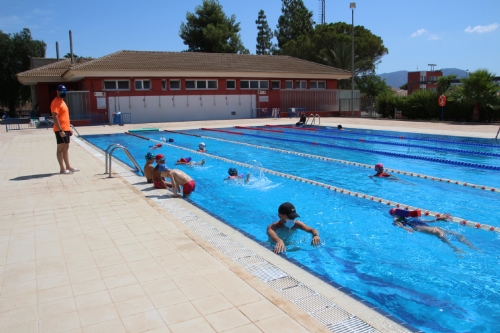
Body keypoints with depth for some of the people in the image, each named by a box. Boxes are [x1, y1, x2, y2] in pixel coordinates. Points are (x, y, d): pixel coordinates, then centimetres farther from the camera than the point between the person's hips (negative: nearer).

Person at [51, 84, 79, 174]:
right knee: (61, 148, -5)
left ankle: (68, 167, 20)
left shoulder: (62, 101, 18)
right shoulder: (56, 102, -13)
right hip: (60, 130, -10)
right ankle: (62, 169, -1)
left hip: (66, 129, 10)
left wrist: (69, 128, 21)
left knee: (66, 148, 13)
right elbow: (55, 117, -20)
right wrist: (60, 130, -25)